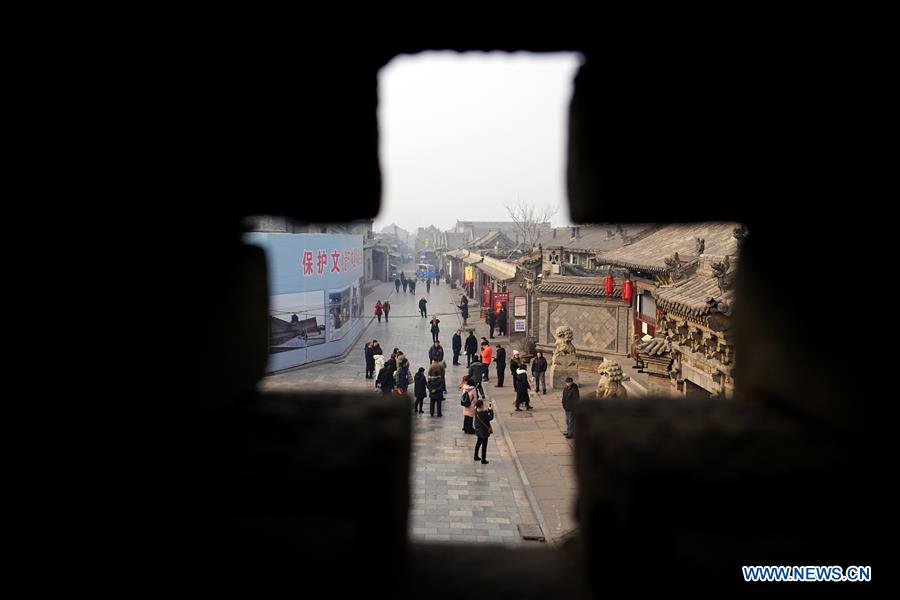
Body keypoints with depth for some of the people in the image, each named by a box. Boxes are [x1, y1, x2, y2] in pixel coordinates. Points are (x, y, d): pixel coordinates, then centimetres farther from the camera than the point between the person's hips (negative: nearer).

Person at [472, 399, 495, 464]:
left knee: (478, 442, 24)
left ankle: (476, 456, 36)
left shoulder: (476, 411, -5)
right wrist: (491, 410, -14)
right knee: (484, 445, 3)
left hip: (478, 430, 8)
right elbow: (491, 418, -21)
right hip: (484, 431, -8)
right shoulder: (483, 413, -30)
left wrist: (488, 409, 3)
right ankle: (483, 460, 10)